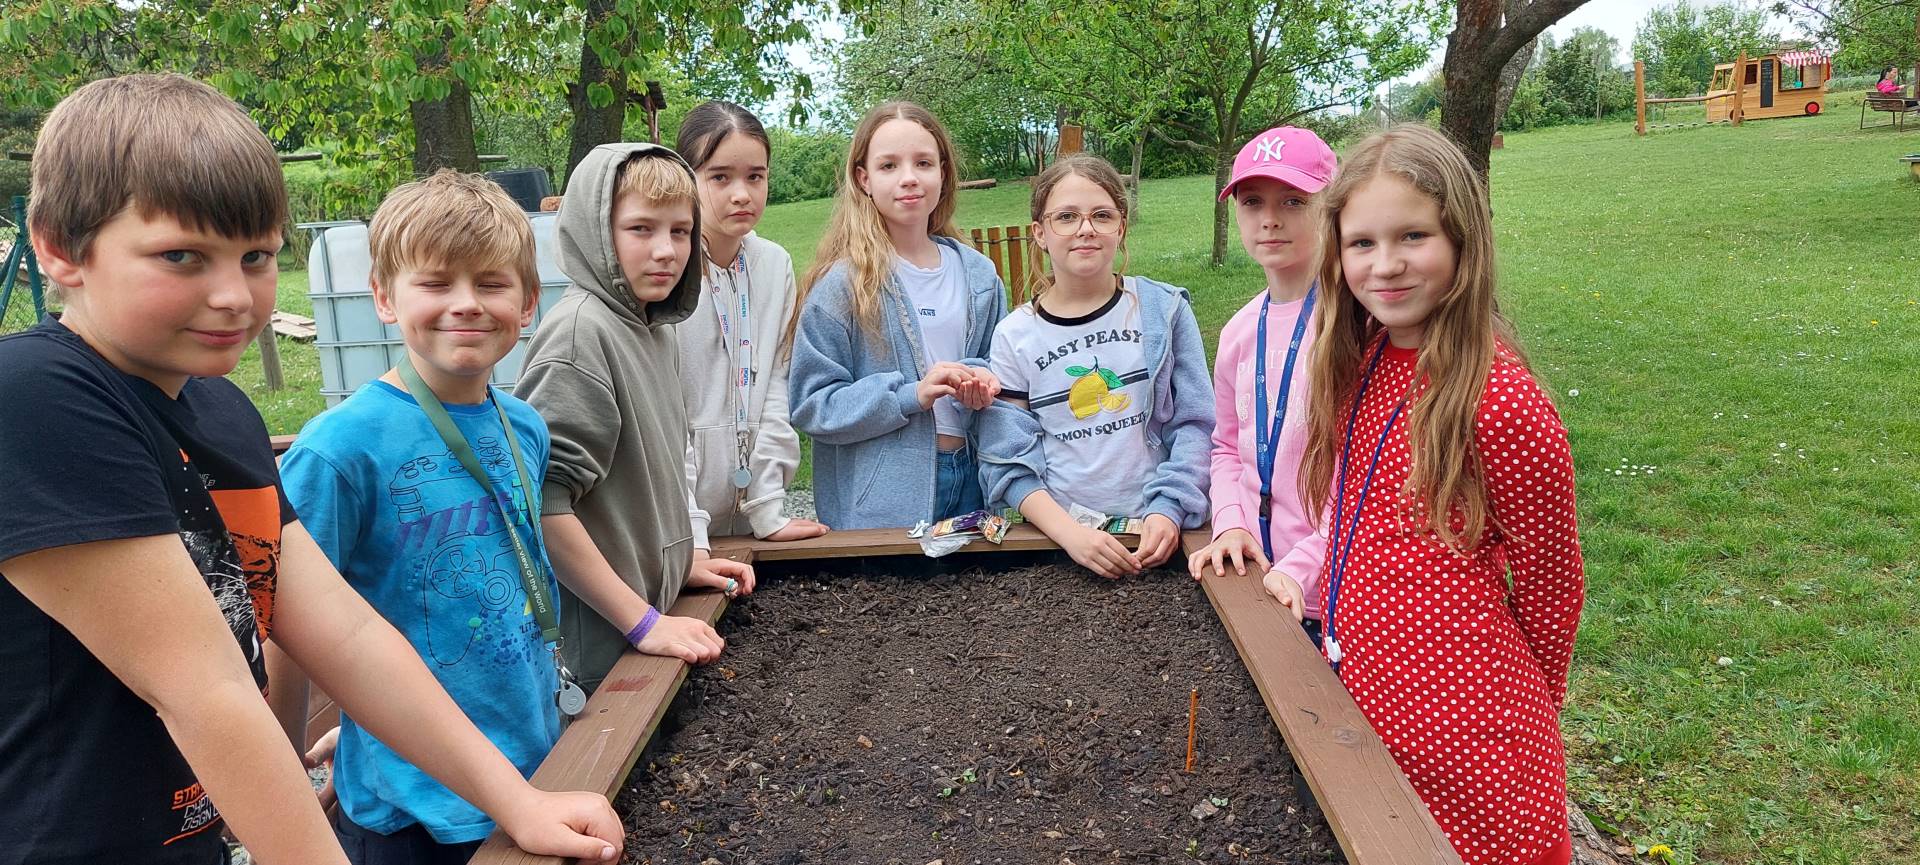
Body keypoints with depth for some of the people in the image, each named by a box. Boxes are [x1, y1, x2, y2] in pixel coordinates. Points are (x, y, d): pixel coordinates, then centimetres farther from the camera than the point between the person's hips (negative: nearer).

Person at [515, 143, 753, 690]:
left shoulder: (657, 330, 8)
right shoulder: (581, 330, -18)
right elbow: (539, 498, -25)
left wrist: (680, 561, 9)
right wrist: (641, 621, -23)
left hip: (651, 607, 8)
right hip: (600, 642, -8)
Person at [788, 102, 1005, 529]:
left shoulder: (978, 274, 7)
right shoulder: (842, 284, -9)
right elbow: (810, 404, -12)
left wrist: (980, 381, -5)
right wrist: (911, 395, -22)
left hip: (969, 483, 5)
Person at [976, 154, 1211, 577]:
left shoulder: (1164, 309, 3)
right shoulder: (1013, 335, 2)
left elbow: (1194, 423, 3)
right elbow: (1009, 461, 0)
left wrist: (1168, 510, -10)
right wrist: (1068, 531, -14)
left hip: (1159, 533, 0)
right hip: (1058, 535, 0)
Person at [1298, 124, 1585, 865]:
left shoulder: (1501, 401, -20)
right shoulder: (1362, 360, 1)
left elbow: (1549, 583, -8)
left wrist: (1524, 708, 6)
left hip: (1460, 733, -7)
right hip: (1360, 691, 7)